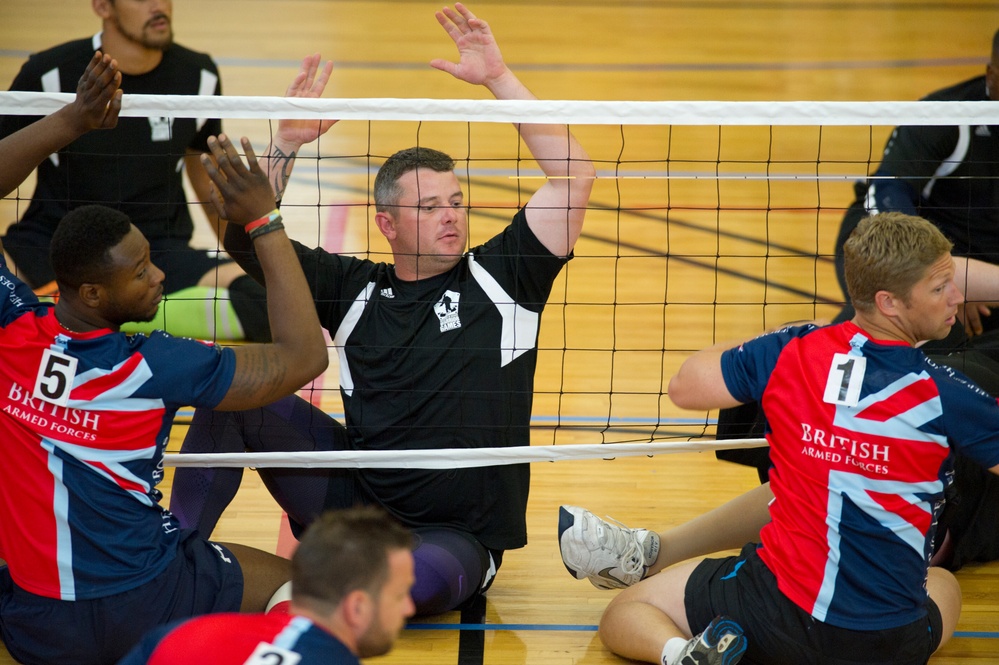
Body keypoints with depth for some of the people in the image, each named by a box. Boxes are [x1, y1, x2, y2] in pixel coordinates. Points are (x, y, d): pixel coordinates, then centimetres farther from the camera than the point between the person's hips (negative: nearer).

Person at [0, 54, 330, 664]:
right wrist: (264, 221, -14)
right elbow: (304, 356, -13)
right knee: (290, 584, 21)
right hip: (147, 612, -4)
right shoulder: (152, 368, -22)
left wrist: (73, 120, -3)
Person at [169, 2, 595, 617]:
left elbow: (573, 176, -7)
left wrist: (499, 77, -10)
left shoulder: (499, 276, 1)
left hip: (453, 535, -3)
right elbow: (246, 239, 2)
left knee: (423, 575, -41)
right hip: (356, 497, 3)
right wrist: (287, 143, -9)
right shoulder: (356, 289, 7)